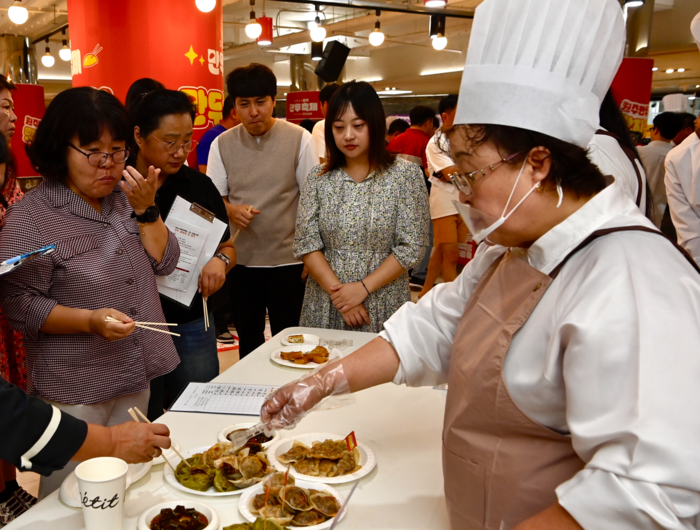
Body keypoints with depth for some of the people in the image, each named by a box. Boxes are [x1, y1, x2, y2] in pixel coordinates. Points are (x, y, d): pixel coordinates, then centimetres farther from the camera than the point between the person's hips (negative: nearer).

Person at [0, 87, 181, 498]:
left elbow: (164, 263, 3)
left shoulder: (124, 198, 6)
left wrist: (145, 209, -11)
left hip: (136, 377, 6)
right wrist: (89, 320, -26)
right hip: (75, 390, -5)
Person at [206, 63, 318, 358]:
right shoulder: (222, 144, 3)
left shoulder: (299, 139, -5)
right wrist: (231, 210, -14)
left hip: (287, 260, -3)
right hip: (241, 259, 3)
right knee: (248, 340, 16)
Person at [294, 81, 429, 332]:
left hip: (383, 310, -2)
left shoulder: (405, 175, -5)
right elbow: (306, 243, -1)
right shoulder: (318, 178, 2)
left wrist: (363, 288, -14)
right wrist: (337, 291, -12)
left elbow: (412, 246, -9)